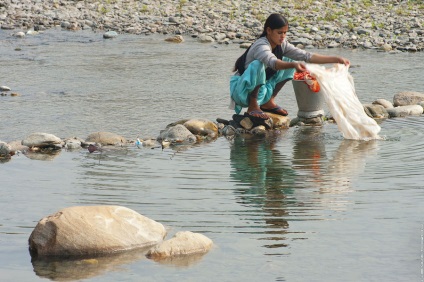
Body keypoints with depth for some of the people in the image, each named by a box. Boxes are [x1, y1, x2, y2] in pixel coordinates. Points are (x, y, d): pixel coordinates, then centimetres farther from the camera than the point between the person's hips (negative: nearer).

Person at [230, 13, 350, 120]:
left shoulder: (281, 45, -2)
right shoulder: (261, 46, -26)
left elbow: (306, 56, -5)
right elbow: (273, 63, -47)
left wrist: (335, 59, -13)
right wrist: (294, 65, -65)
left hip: (259, 89, 8)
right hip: (241, 90, -8)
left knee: (289, 62, 3)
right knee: (258, 64, -36)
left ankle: (268, 102, 7)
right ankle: (252, 107, -18)